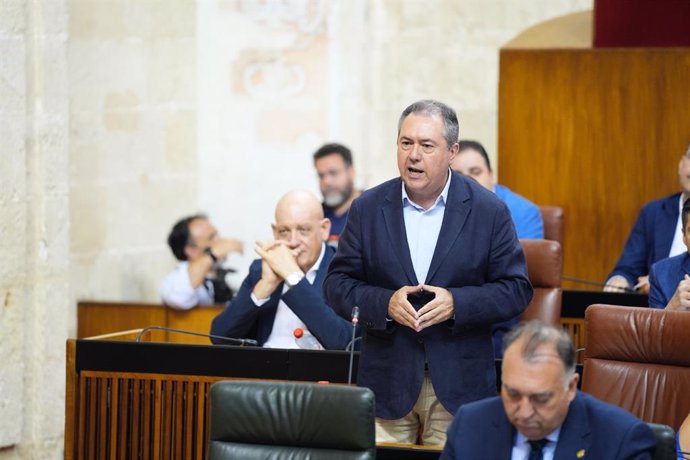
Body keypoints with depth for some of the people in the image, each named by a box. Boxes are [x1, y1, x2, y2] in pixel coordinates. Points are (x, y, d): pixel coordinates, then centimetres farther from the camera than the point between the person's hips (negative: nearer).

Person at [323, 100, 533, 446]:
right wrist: (385, 303, -14)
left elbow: (516, 290, 0)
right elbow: (337, 284, 5)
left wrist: (457, 303, -16)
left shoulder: (489, 211, 0)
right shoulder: (367, 209, 4)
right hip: (387, 382, 1)